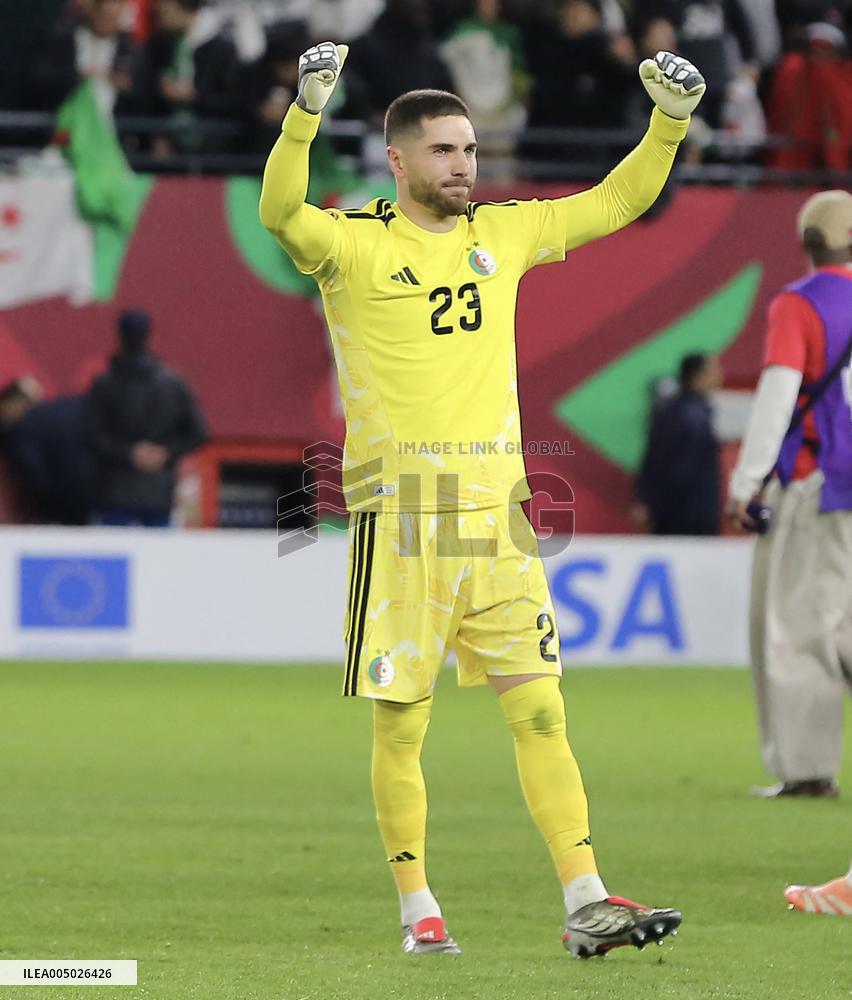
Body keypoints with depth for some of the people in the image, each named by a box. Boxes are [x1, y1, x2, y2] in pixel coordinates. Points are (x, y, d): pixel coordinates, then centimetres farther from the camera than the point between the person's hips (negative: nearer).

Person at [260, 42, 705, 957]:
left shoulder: (502, 232, 12)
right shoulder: (352, 244, -4)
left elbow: (615, 202, 19)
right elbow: (280, 212, -24)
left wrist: (670, 122, 5)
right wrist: (307, 111, -38)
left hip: (497, 506, 4)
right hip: (400, 514, -4)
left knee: (540, 711, 0)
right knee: (400, 726, 1)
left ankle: (585, 905, -1)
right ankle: (417, 909, 12)